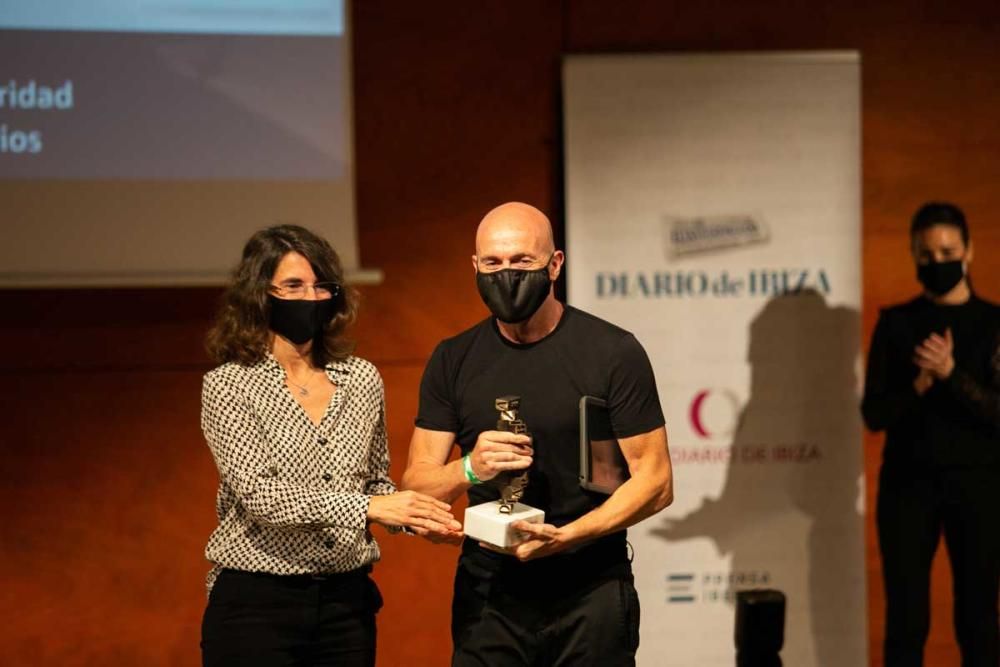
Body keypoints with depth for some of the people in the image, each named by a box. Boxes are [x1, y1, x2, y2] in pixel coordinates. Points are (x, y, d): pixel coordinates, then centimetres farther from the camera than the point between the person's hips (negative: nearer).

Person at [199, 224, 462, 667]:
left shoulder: (362, 380, 6)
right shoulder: (228, 386, -6)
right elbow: (257, 494, -18)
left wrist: (410, 516, -5)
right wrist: (367, 507, -25)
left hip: (346, 602, 4)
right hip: (256, 603, -4)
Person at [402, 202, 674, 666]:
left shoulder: (613, 353, -6)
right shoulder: (453, 361, 4)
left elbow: (654, 482, -7)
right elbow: (416, 484, 2)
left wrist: (565, 537, -20)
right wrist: (470, 469, -20)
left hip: (589, 591, -2)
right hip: (487, 593, 3)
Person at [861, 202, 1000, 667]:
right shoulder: (895, 323, 6)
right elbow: (874, 414, 2)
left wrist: (951, 375, -20)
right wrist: (918, 385, -16)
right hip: (907, 484, 1)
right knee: (906, 621, 1)